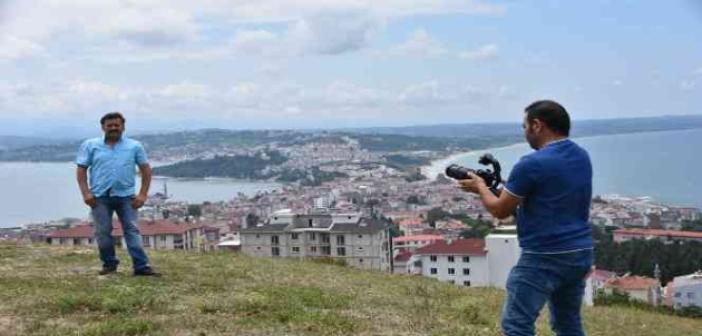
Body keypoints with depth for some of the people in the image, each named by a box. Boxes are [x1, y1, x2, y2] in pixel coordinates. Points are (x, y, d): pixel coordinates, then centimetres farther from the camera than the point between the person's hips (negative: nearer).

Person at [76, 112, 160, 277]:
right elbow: (81, 170, 5)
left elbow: (146, 169, 7)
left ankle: (141, 266, -6)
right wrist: (86, 193, -7)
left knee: (133, 231, -5)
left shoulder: (135, 146, 7)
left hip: (126, 195, 0)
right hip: (100, 197, 1)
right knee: (103, 232, 5)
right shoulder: (90, 145, 7)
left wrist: (143, 194, -2)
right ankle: (109, 263, 19)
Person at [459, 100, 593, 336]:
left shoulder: (532, 164, -17)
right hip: (581, 253, 8)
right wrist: (509, 188, 21)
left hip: (544, 258, -8)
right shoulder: (582, 157, 8)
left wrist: (481, 187, 10)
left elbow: (500, 211, -7)